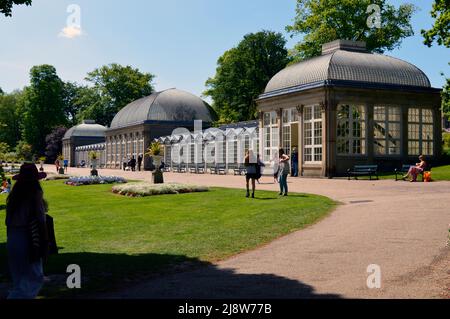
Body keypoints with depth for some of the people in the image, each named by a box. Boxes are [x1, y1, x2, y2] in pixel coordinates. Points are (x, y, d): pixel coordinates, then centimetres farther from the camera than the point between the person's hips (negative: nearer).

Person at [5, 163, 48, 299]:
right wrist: (42, 246, -12)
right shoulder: (35, 195, -13)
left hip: (12, 241, 8)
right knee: (35, 278, 0)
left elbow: (8, 221, 11)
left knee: (19, 279, 18)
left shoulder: (14, 196, 8)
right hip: (27, 241, -8)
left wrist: (11, 240, 19)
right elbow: (39, 223, -16)